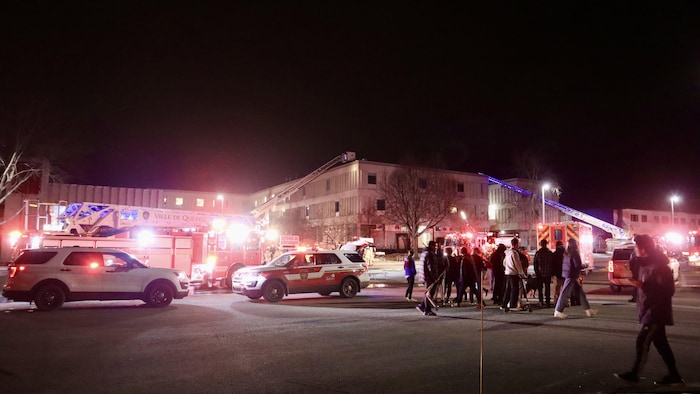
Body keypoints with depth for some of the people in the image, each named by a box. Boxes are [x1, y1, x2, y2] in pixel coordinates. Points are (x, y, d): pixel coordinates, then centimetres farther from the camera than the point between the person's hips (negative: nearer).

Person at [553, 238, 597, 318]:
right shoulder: (574, 253, -14)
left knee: (581, 292, 12)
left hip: (568, 275, 9)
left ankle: (588, 310, 17)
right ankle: (558, 311, 1)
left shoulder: (567, 253, 12)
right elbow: (578, 265, -18)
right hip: (572, 276, -9)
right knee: (565, 294, -4)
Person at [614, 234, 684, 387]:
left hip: (656, 312, -10)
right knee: (660, 344, 14)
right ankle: (674, 376, 23)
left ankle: (634, 373, 9)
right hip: (649, 311, 10)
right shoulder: (645, 263, 10)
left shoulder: (658, 266, -20)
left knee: (642, 342, -3)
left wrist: (642, 285, -27)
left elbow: (668, 290, -24)